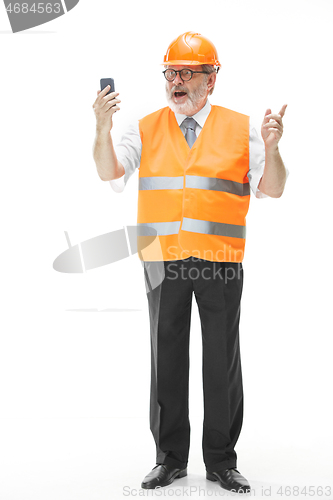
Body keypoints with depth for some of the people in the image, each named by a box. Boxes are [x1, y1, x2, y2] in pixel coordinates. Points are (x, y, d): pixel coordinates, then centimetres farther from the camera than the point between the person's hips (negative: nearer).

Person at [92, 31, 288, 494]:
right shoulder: (147, 129, 9)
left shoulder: (240, 129, 5)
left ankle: (221, 461, 18)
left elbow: (272, 190, 1)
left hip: (220, 265, -1)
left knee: (223, 363, 5)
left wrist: (271, 148, -17)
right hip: (163, 263, 1)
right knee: (166, 360, 8)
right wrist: (103, 129, -19)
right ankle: (170, 458, 20)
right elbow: (109, 174, -3)